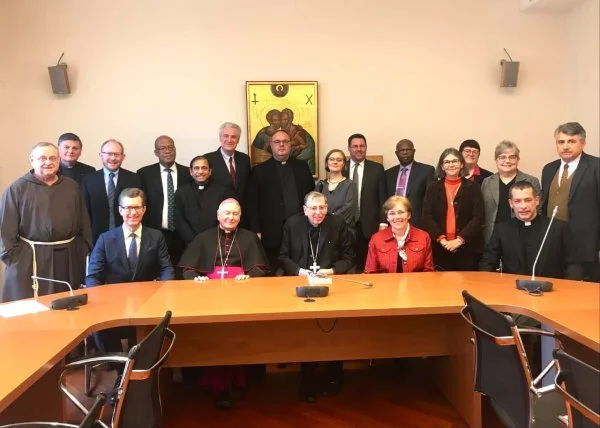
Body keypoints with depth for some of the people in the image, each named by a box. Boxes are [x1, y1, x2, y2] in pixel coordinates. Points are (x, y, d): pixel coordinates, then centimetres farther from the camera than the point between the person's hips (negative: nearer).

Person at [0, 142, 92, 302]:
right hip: (30, 260, -3)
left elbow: (83, 223, 10)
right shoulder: (17, 189, -3)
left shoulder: (71, 186, 8)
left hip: (68, 258, 3)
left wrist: (84, 250, 6)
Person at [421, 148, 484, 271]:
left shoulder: (473, 187, 4)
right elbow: (427, 217, 1)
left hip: (467, 248, -1)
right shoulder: (433, 188, 8)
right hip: (439, 248, 1)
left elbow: (478, 218, -3)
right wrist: (441, 239, -12)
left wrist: (459, 240, -13)